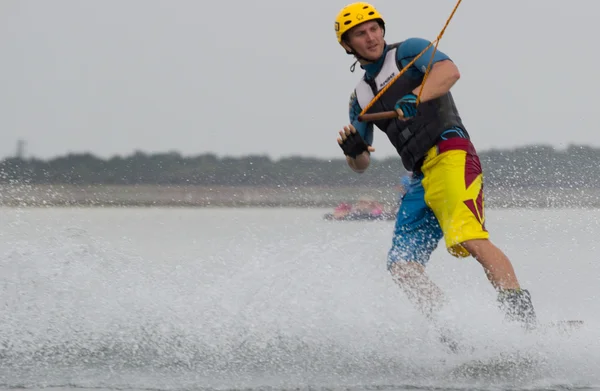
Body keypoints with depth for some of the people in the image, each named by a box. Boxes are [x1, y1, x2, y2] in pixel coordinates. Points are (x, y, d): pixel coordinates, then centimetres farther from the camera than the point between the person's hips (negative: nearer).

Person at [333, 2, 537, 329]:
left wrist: (415, 97, -30)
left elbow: (449, 71, -13)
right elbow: (361, 165, 25)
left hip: (450, 155, -8)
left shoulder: (408, 51, 7)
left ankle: (523, 317, -38)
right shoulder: (360, 98, 24)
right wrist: (352, 150, 1)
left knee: (469, 238, -29)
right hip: (420, 179, 8)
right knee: (401, 266, -5)